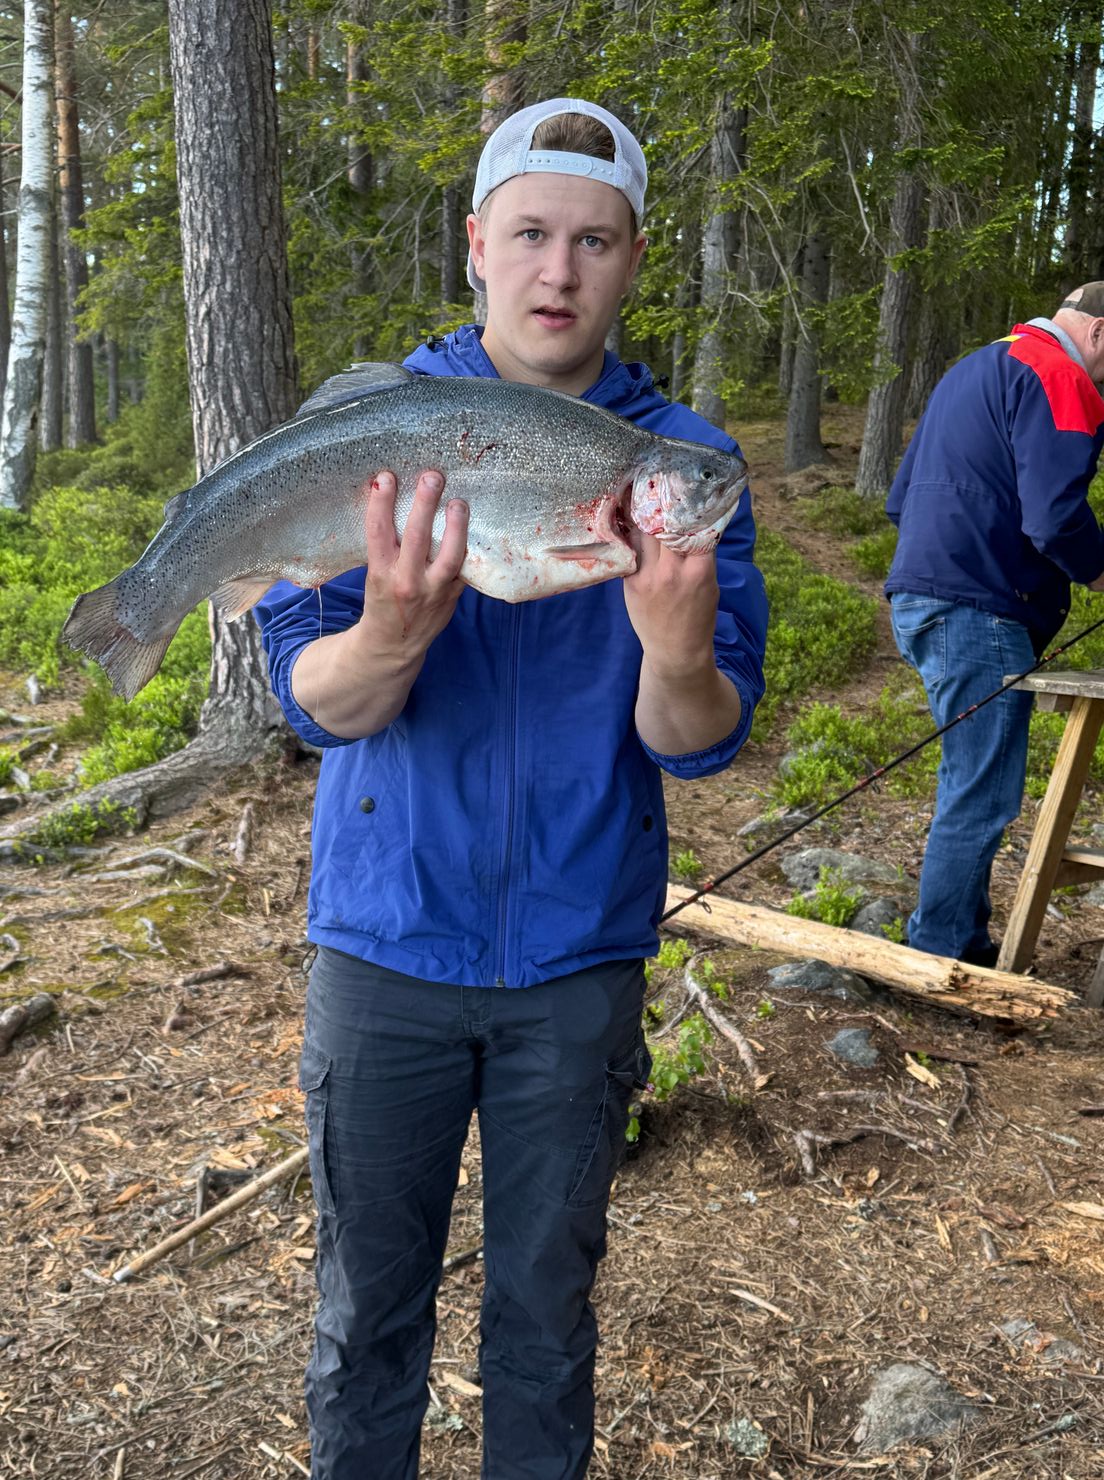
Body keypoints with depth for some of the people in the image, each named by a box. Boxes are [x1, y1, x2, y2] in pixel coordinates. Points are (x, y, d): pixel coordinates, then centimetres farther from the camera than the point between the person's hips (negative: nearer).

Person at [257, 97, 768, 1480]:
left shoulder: (684, 457, -4)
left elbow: (699, 743, -10)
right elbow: (313, 699, -13)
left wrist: (679, 659, -33)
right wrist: (389, 634, -35)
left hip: (580, 958, 1)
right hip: (387, 940, 0)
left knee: (546, 1301, 18)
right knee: (367, 1307, 15)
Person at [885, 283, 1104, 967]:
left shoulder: (973, 369, 23)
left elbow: (901, 499, 26)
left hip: (921, 600, 10)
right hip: (980, 616, -10)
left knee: (974, 784, 18)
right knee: (984, 795, -4)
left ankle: (965, 941, 27)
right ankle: (938, 958, 3)